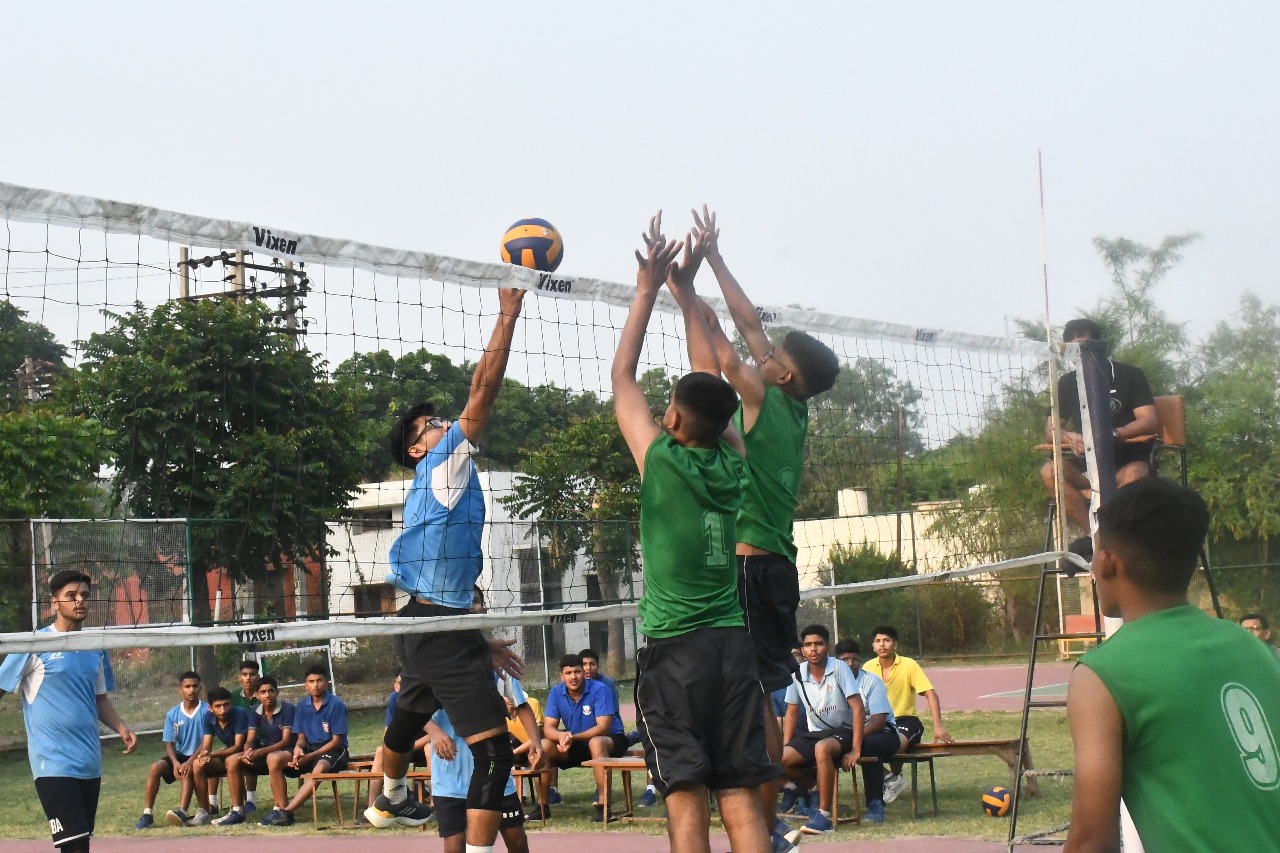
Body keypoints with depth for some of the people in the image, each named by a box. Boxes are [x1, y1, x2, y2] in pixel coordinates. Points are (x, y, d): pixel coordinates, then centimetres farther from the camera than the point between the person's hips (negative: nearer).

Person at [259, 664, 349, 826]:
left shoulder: (336, 705, -11)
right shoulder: (302, 706, 5)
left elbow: (337, 741, -12)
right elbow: (301, 738, 9)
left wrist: (310, 756, -19)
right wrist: (298, 748, -17)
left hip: (332, 751, -6)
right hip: (309, 748, 6)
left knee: (320, 768, -40)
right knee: (273, 758, -17)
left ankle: (287, 811, -41)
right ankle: (280, 808, -21)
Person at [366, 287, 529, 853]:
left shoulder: (426, 495, 19)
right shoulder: (443, 465, -7)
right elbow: (482, 392, -16)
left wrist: (481, 642, 23)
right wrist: (508, 317, -14)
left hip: (422, 622, 11)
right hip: (439, 629, -11)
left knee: (409, 719, 34)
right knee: (494, 749, -17)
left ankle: (390, 800, 58)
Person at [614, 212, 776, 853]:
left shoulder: (660, 459, -7)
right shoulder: (732, 461, 3)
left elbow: (621, 378, 5)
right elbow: (711, 378, 16)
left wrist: (648, 289, 12)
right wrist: (685, 291, 22)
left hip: (673, 649, -4)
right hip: (733, 642, 4)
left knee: (686, 796, -5)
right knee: (741, 795, 3)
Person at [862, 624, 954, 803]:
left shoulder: (909, 665, -11)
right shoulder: (869, 667, -1)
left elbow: (930, 694, -13)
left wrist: (938, 726, -24)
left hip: (906, 720, -3)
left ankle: (895, 776, -3)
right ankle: (885, 775, -2)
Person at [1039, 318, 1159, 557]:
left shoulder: (1129, 375, 0)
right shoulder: (1067, 383, 11)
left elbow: (1150, 421, -11)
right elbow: (1050, 431, 6)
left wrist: (1111, 435, -28)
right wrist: (1069, 437, -20)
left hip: (1127, 463, -3)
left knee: (1135, 475, -38)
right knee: (1050, 471, -27)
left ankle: (1094, 539, -27)